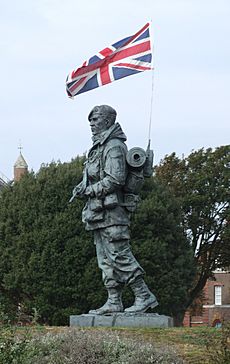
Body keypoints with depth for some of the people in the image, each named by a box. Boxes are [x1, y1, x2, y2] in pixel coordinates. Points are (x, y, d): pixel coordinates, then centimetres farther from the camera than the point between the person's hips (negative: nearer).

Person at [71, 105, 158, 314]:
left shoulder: (114, 146, -12)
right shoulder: (100, 146, 19)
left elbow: (115, 179, -21)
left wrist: (89, 190, -13)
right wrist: (83, 187, 6)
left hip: (111, 212, -10)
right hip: (100, 212, 10)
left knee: (120, 255, -11)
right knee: (106, 259, 9)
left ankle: (144, 296, -9)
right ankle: (114, 302, 10)